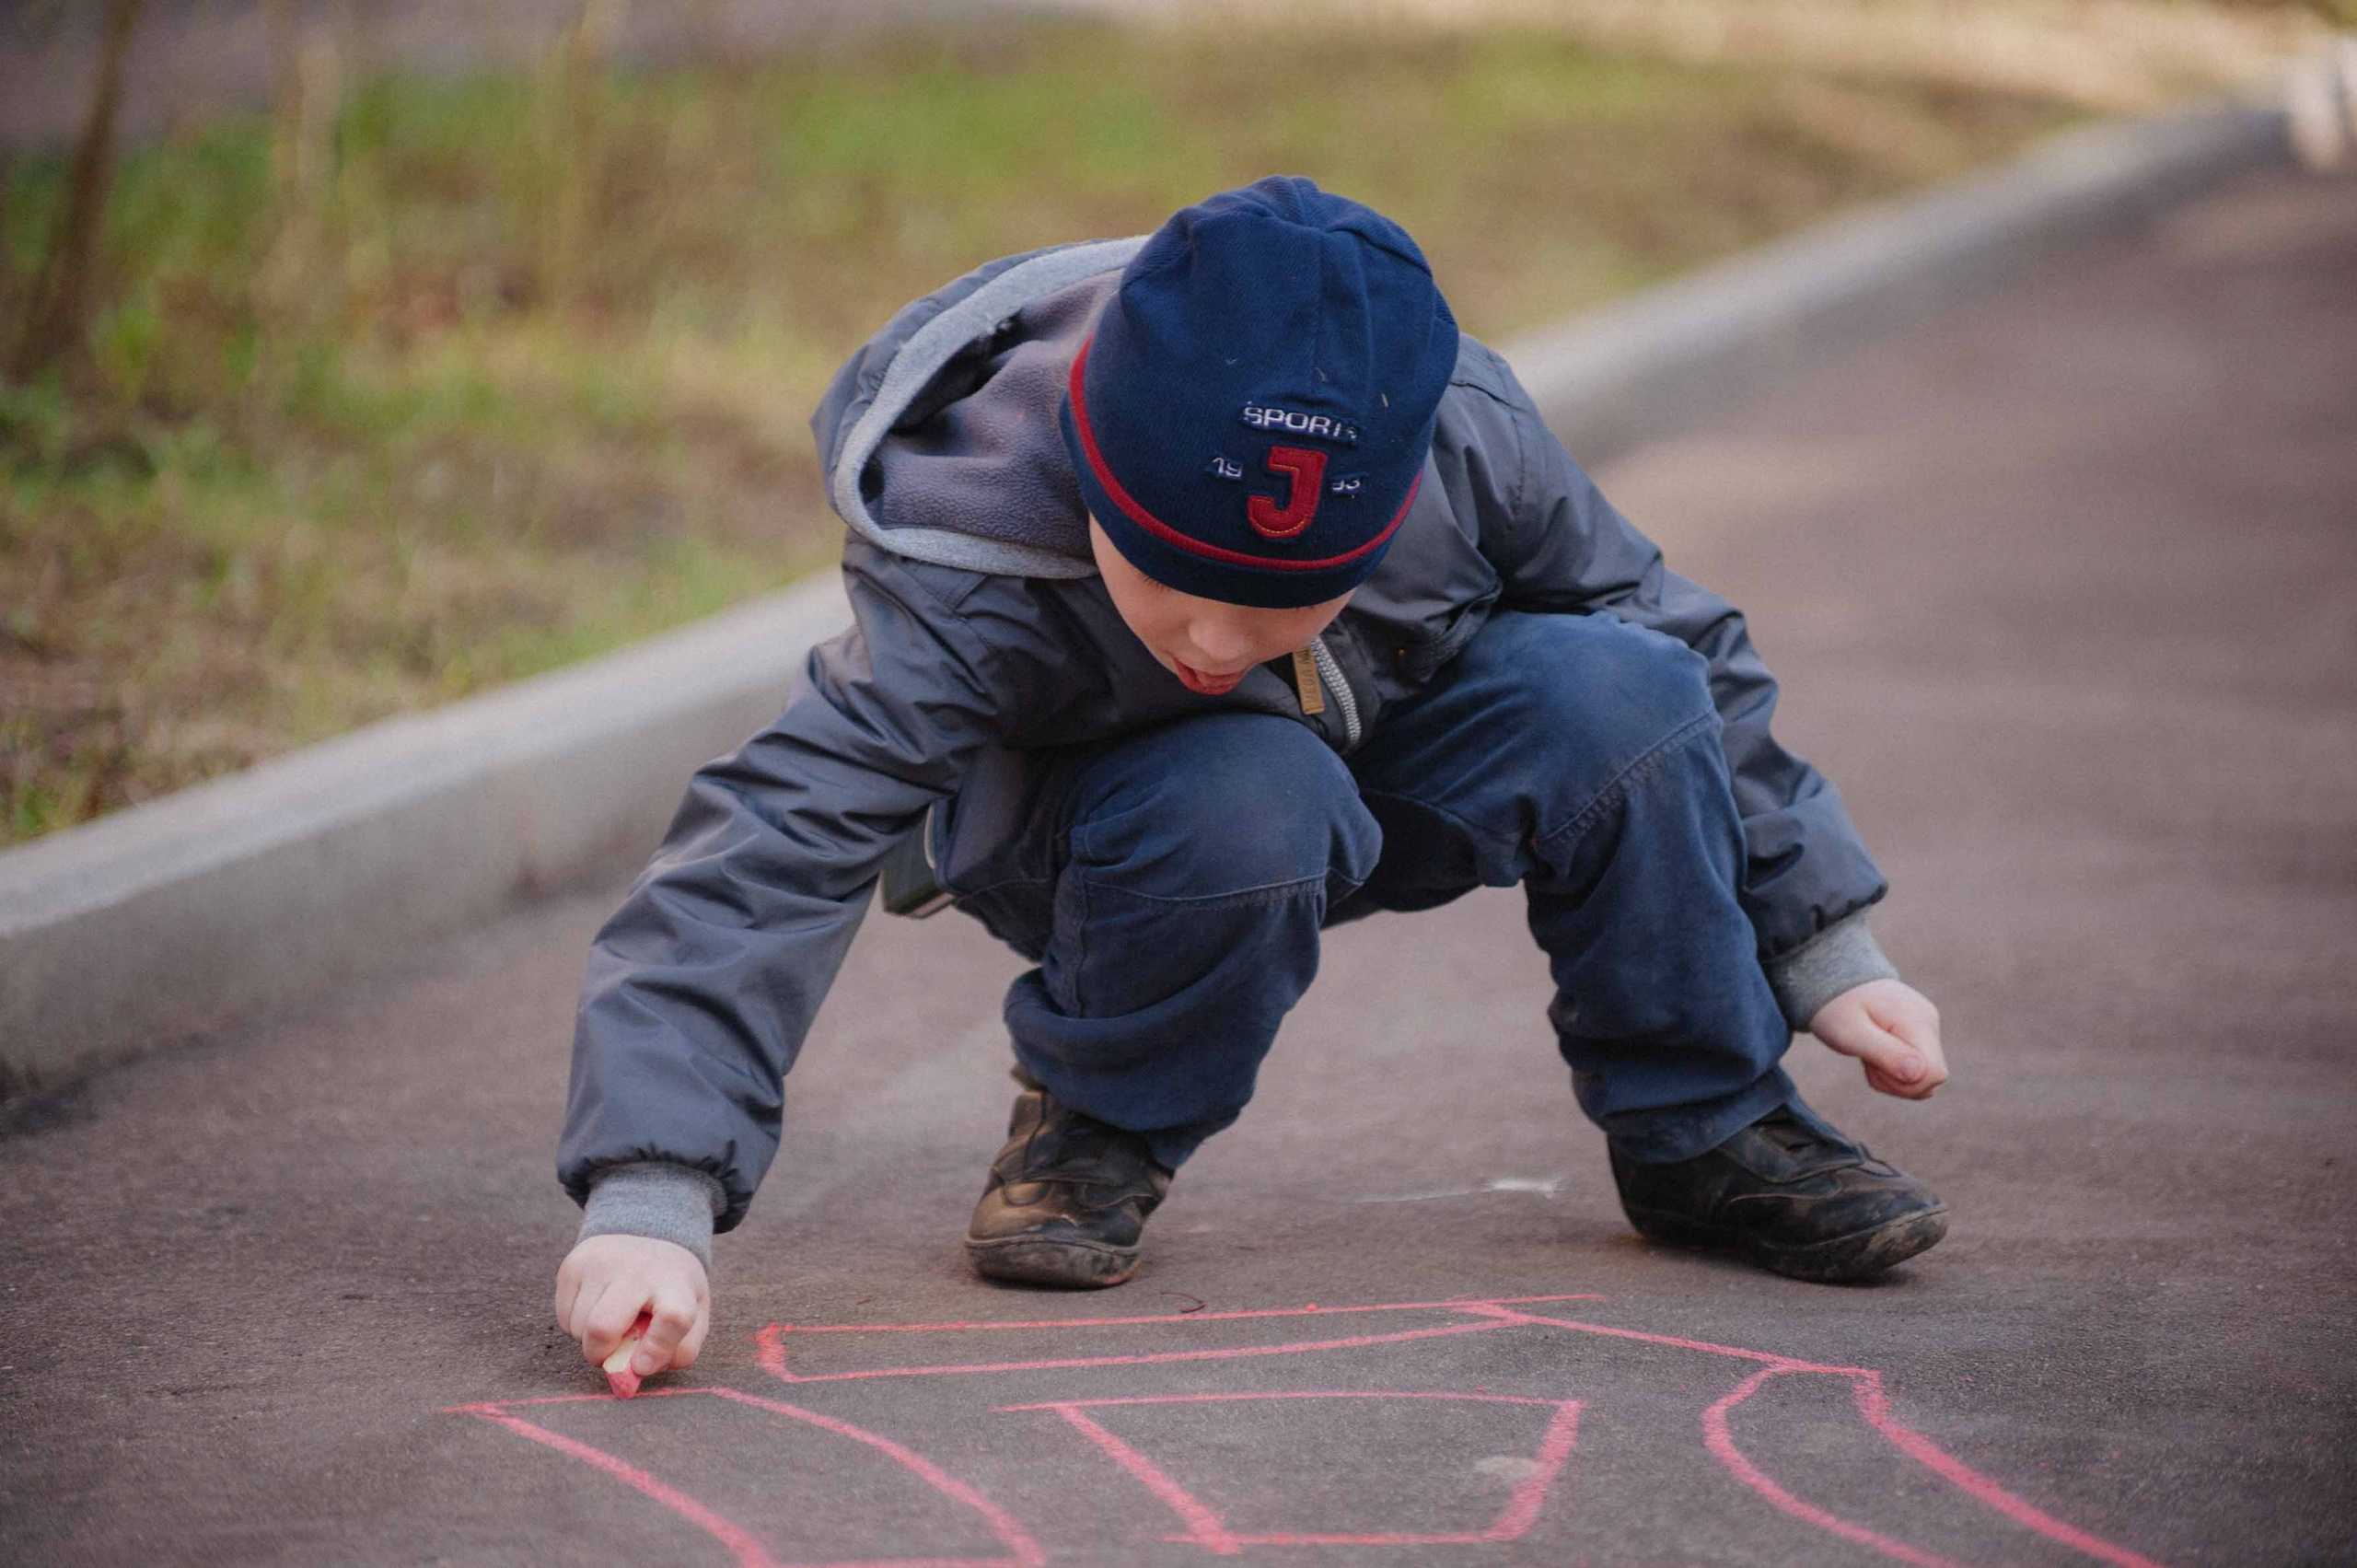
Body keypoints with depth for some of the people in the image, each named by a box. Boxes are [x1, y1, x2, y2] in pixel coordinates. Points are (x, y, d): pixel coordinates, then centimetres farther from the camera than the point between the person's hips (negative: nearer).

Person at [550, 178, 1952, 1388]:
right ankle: (1101, 1126, -9)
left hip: (1382, 770, 3)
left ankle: (1702, 1131, -4)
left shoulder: (1458, 433, -27)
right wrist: (652, 1198, -54)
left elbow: (1674, 648, -10)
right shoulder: (971, 586, -37)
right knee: (1252, 797, -39)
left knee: (1614, 693, -27)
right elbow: (778, 842, -43)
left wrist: (1826, 946, -6)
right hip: (1103, 832, -3)